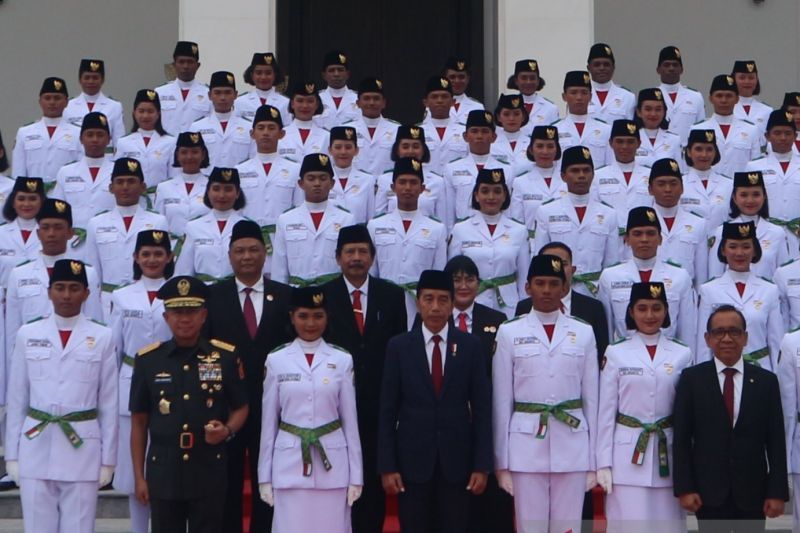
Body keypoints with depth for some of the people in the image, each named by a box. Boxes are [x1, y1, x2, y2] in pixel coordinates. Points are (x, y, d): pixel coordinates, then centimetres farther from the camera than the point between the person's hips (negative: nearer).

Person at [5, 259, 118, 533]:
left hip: (82, 448, -1)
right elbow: (16, 400, 8)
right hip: (36, 447, 1)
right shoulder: (27, 335, 6)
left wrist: (107, 459, 2)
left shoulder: (102, 338, 2)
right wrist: (12, 454, 5)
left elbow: (109, 404, 3)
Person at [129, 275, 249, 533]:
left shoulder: (227, 357, 1)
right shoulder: (147, 359, 3)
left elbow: (241, 408, 10)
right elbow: (139, 422, 7)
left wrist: (227, 430, -13)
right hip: (163, 473, 1)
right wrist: (139, 476, 4)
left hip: (210, 473, -1)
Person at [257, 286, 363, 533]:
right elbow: (269, 421, 6)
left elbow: (350, 420, 5)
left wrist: (356, 475, 3)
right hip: (289, 463, 0)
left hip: (332, 464, 0)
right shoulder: (276, 360, 2)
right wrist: (264, 475, 5)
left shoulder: (342, 360, 2)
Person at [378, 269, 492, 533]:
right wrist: (387, 466, -4)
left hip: (456, 461, 0)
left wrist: (482, 465, -3)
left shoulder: (471, 346, 3)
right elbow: (388, 410, 1)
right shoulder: (399, 346, 2)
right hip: (412, 460, 0)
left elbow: (482, 409, 2)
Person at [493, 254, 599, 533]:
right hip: (527, 444, -1)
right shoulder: (509, 333, 4)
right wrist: (501, 461, 2)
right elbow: (502, 400, 4)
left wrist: (593, 461, 6)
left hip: (572, 444, 1)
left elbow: (591, 398, 9)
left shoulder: (583, 332, 8)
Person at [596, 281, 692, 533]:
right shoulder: (615, 353, 2)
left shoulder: (682, 354, 5)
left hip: (668, 454, 2)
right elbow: (606, 411, 2)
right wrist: (604, 463, -2)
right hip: (627, 455, -1)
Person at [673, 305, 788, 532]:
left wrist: (778, 492, -3)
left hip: (752, 491, 1)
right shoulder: (691, 379, 2)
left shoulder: (766, 381, 5)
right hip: (709, 491, -1)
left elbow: (776, 441, 3)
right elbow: (681, 437, -1)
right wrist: (684, 488, -7)